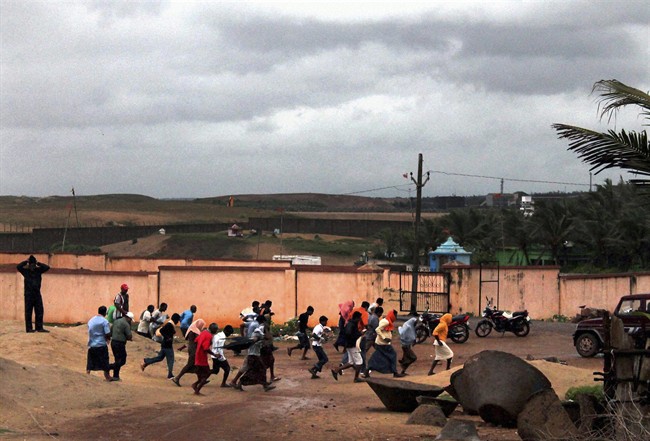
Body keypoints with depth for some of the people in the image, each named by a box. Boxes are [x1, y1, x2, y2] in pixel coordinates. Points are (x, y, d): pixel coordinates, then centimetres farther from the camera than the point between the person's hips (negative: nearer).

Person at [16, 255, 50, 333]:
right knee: (28, 312, 0)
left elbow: (47, 267, 0)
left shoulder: (38, 270, 9)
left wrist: (38, 263, -1)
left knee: (39, 311, 3)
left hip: (37, 294, 3)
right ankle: (29, 328, 3)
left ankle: (39, 327, 7)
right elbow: (18, 267, -13)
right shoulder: (25, 271, 2)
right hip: (28, 294, -3)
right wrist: (26, 262, -6)